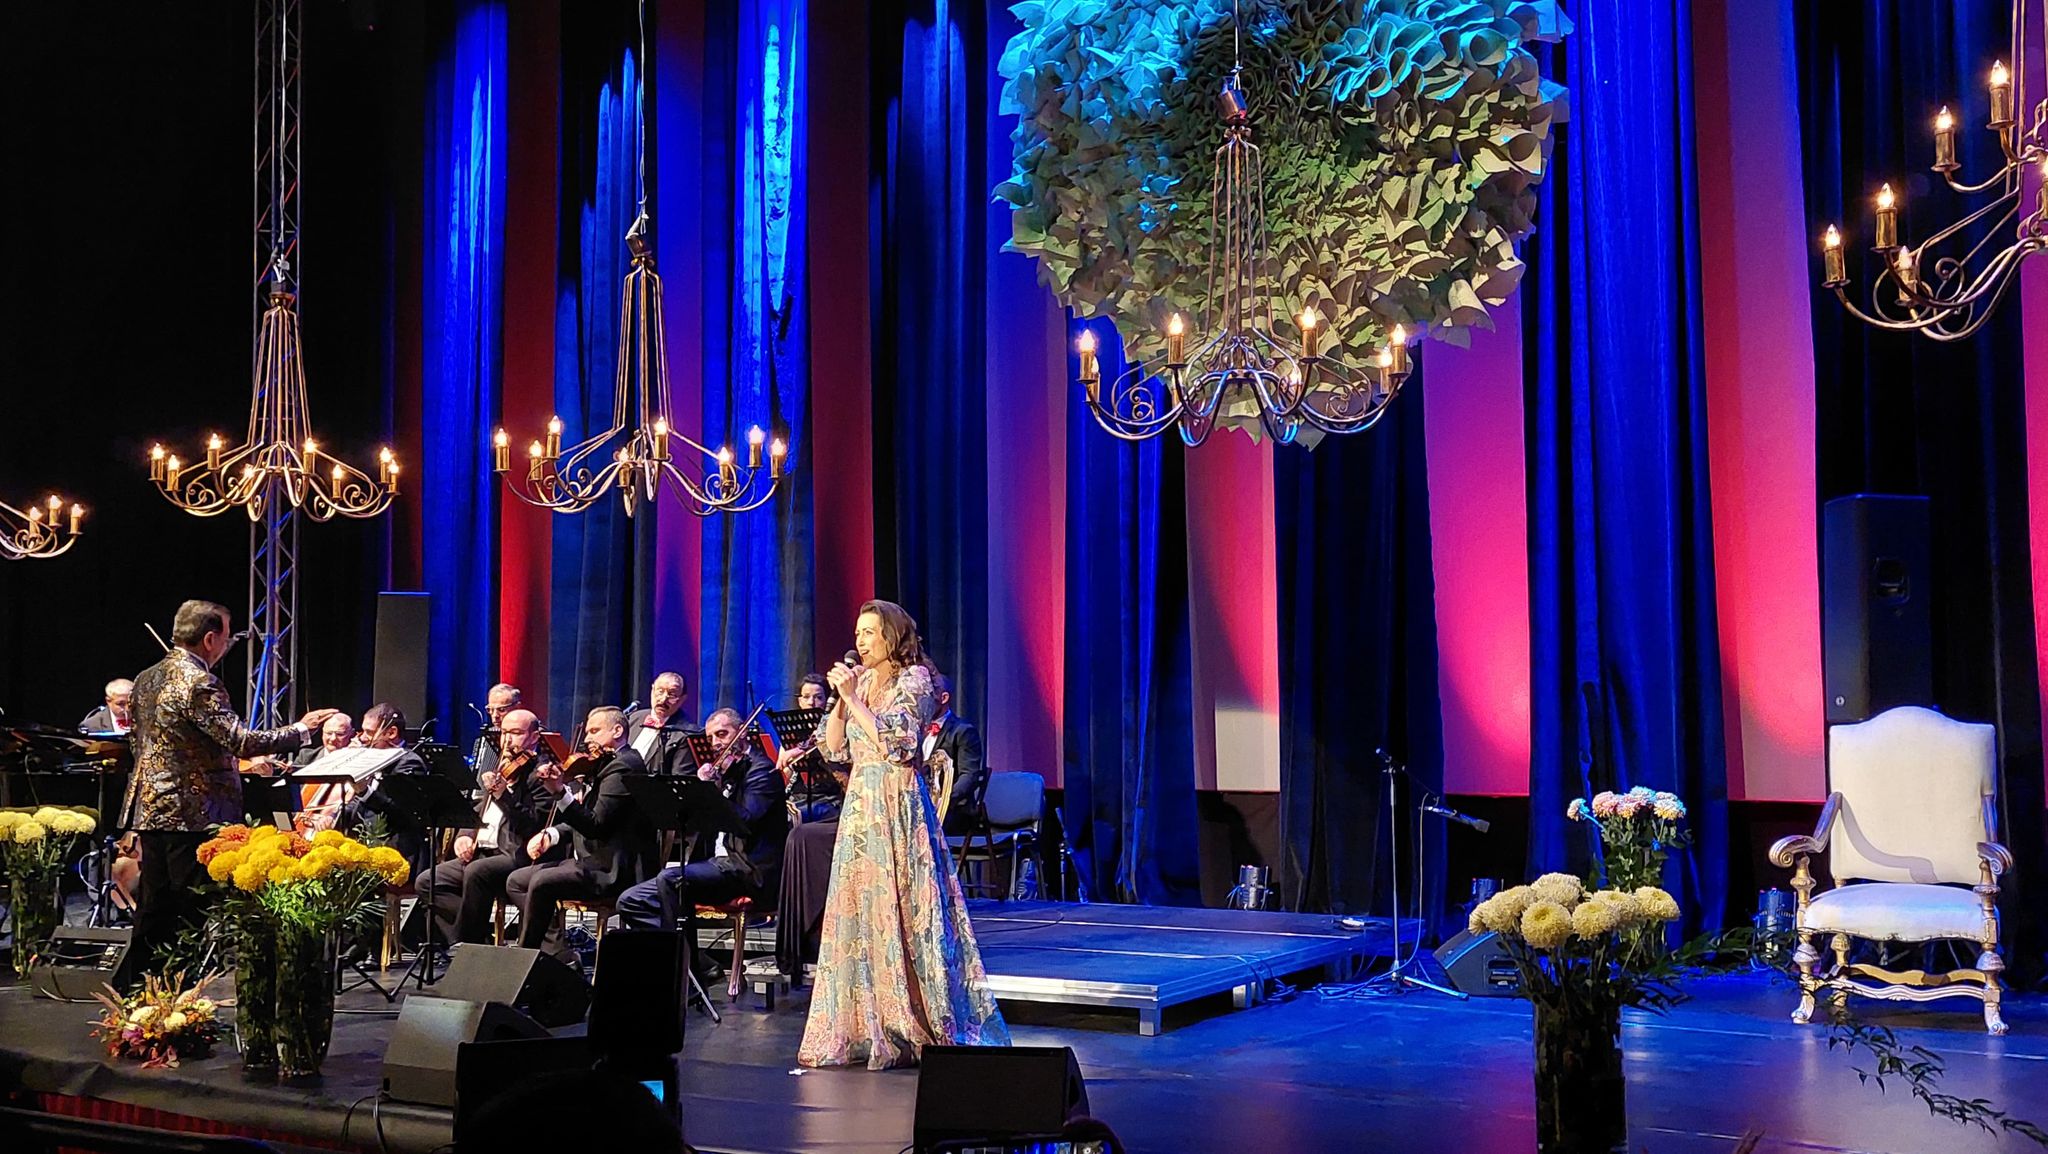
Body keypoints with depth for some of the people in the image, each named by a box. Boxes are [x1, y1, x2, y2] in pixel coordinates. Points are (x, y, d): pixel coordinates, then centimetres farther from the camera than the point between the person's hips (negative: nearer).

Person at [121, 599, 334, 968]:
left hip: (149, 809, 9)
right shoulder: (198, 684, -17)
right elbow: (241, 741, -22)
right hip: (191, 813, -9)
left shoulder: (147, 678, 12)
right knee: (194, 910, -3)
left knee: (153, 909, 14)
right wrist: (301, 729, -12)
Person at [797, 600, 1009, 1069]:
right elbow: (834, 748, 11)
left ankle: (908, 1029, -1)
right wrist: (840, 698, -1)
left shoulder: (914, 680, -5)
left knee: (900, 912, -7)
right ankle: (863, 1027, 12)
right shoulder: (859, 681, 15)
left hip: (900, 808, -7)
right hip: (860, 806, 7)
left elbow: (892, 741, -16)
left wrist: (853, 699, -13)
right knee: (857, 912, 5)